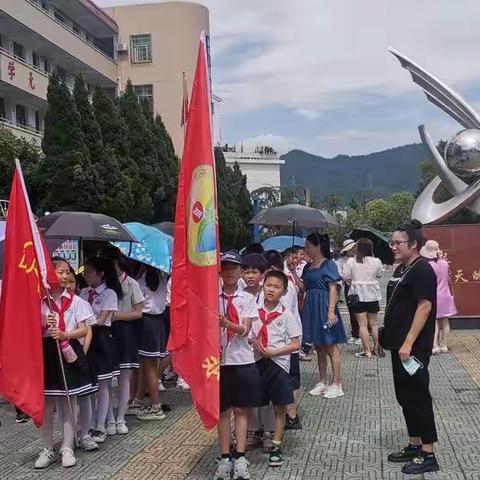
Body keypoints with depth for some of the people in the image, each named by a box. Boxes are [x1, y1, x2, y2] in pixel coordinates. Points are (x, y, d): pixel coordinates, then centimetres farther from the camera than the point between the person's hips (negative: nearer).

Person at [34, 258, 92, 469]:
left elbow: (84, 329, -3)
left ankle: (67, 448, 15)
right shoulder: (40, 300, 0)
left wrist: (65, 335, -18)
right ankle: (47, 449, 18)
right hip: (46, 352, 0)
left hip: (69, 352, 0)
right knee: (46, 404, 6)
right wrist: (44, 326, -16)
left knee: (69, 402, 6)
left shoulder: (75, 301, 0)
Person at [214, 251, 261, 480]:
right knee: (223, 411, 7)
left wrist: (227, 323, -28)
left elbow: (245, 330, -10)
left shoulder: (247, 299, 2)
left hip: (243, 360, 0)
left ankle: (240, 458, 9)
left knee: (241, 410, 5)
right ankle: (225, 458, 13)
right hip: (219, 360, 0)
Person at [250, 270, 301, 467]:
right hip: (258, 362, 2)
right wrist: (254, 342, -11)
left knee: (280, 408, 5)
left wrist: (273, 352, -16)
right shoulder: (255, 311, 2)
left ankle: (276, 447, 17)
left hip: (278, 363, -2)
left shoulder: (286, 315, -5)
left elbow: (295, 344, -6)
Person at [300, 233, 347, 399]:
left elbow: (333, 289, -13)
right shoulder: (308, 267, 13)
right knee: (319, 348, 13)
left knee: (331, 347, -2)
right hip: (311, 308, 8)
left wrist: (331, 311, -20)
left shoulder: (328, 265, -8)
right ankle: (323, 382, 22)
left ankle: (336, 385, 4)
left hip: (324, 307, -8)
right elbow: (304, 287, 8)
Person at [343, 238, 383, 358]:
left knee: (363, 324, 1)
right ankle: (376, 348, 24)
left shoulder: (351, 261, -11)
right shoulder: (376, 261, -6)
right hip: (373, 295, 2)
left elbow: (346, 278, -8)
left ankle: (367, 351, 0)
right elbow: (379, 275, 8)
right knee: (374, 323, 17)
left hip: (358, 295, -2)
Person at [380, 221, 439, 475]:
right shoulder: (401, 269, 14)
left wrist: (408, 343, -25)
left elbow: (424, 306, -22)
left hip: (414, 347, -10)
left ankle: (428, 455, 5)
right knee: (405, 396, 15)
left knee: (418, 397, -3)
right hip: (400, 345, 10)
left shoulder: (422, 270, -15)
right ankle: (415, 446, 26)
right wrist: (387, 334, 19)